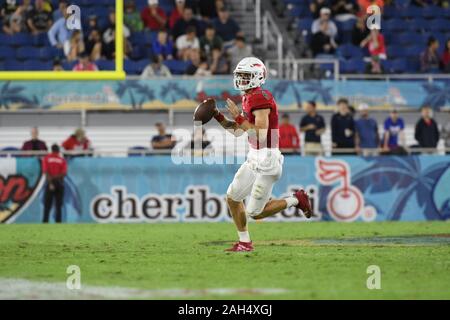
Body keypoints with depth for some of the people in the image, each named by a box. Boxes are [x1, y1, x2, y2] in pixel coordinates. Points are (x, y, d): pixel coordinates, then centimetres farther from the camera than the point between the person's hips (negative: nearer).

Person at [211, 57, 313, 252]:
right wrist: (217, 116, 8)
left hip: (266, 160, -10)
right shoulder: (249, 98, 11)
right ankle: (245, 242, 23)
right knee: (232, 197, 14)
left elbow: (261, 134, -25)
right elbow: (237, 131, 18)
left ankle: (296, 200, 11)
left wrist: (238, 117, -21)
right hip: (254, 159, 10)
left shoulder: (260, 98, -19)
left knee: (255, 212, -5)